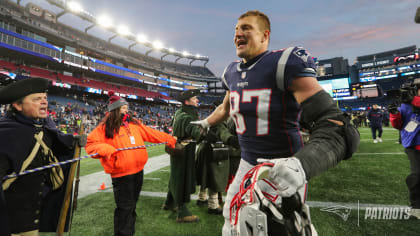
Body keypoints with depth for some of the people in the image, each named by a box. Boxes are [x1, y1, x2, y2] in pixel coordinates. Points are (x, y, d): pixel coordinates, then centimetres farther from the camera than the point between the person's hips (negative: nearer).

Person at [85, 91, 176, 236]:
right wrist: (104, 148, -26)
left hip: (138, 170, 6)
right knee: (125, 207, 2)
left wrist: (171, 140, 12)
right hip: (121, 174, -6)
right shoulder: (105, 128, -6)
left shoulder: (134, 124, 10)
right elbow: (90, 143, -6)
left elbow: (151, 133, 12)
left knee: (132, 204, 20)